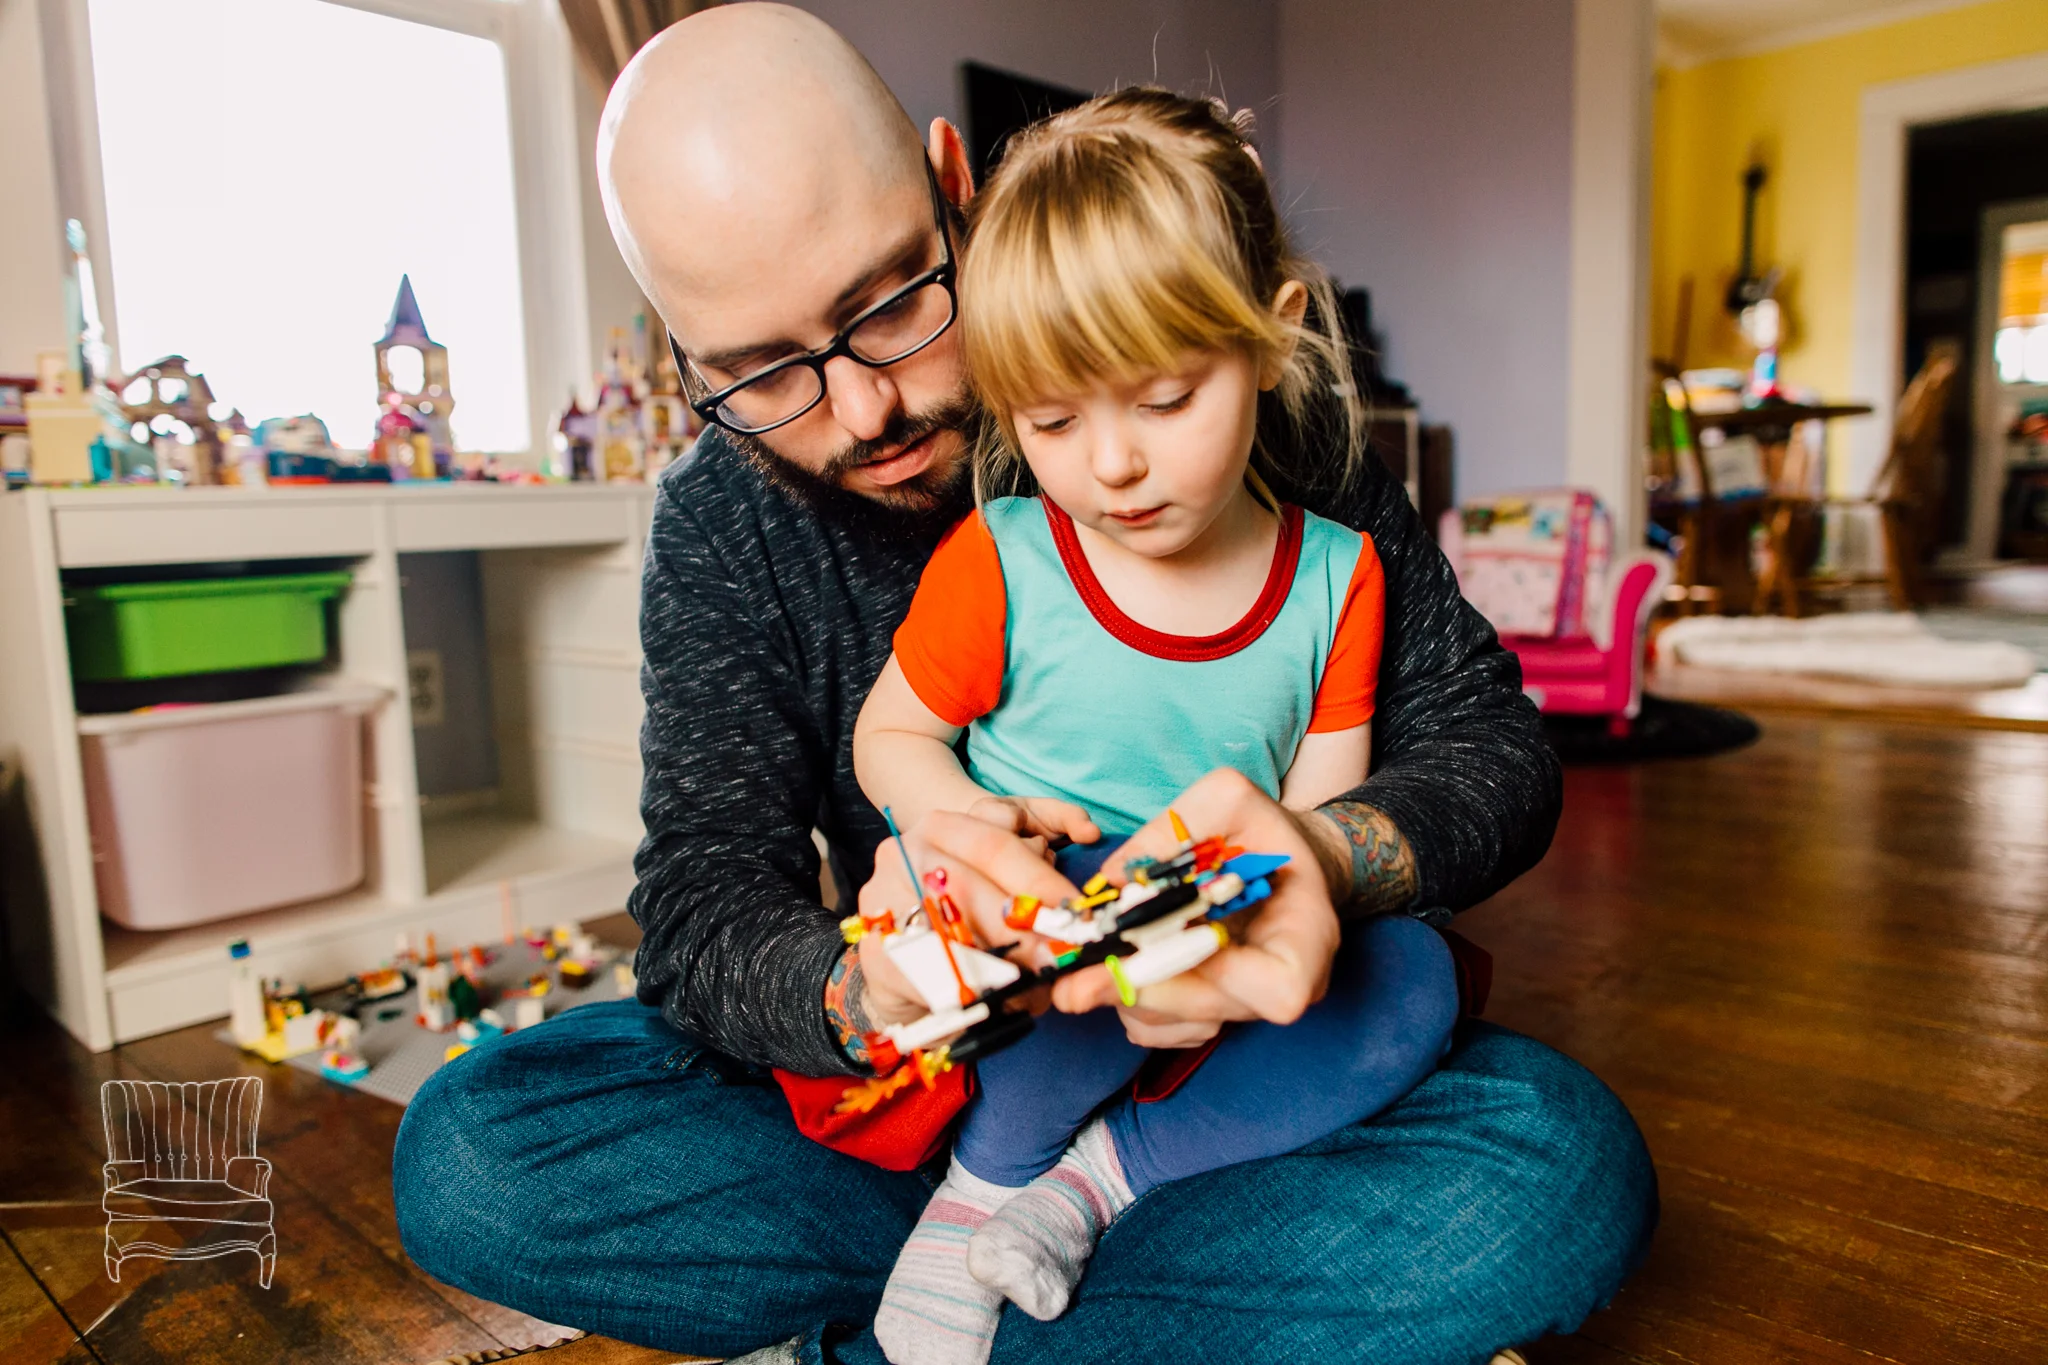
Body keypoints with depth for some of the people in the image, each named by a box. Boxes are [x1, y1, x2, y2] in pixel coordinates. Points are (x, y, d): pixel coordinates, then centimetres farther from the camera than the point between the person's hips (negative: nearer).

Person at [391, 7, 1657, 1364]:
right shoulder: (720, 527, -6)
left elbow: (1491, 738, -10)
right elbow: (704, 922, -12)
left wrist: (1329, 858, -33)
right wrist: (864, 986, -36)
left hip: (1233, 1050, -1)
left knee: (1561, 1165, -29)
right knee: (467, 1157, -17)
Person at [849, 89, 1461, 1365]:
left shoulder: (1336, 575, -4)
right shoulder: (995, 565, -11)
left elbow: (1329, 812, -2)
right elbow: (888, 735, 1)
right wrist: (968, 822, -21)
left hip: (1225, 993, 3)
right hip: (1015, 974, -2)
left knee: (1413, 978, -21)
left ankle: (1088, 1180, -16)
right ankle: (990, 1175, -8)